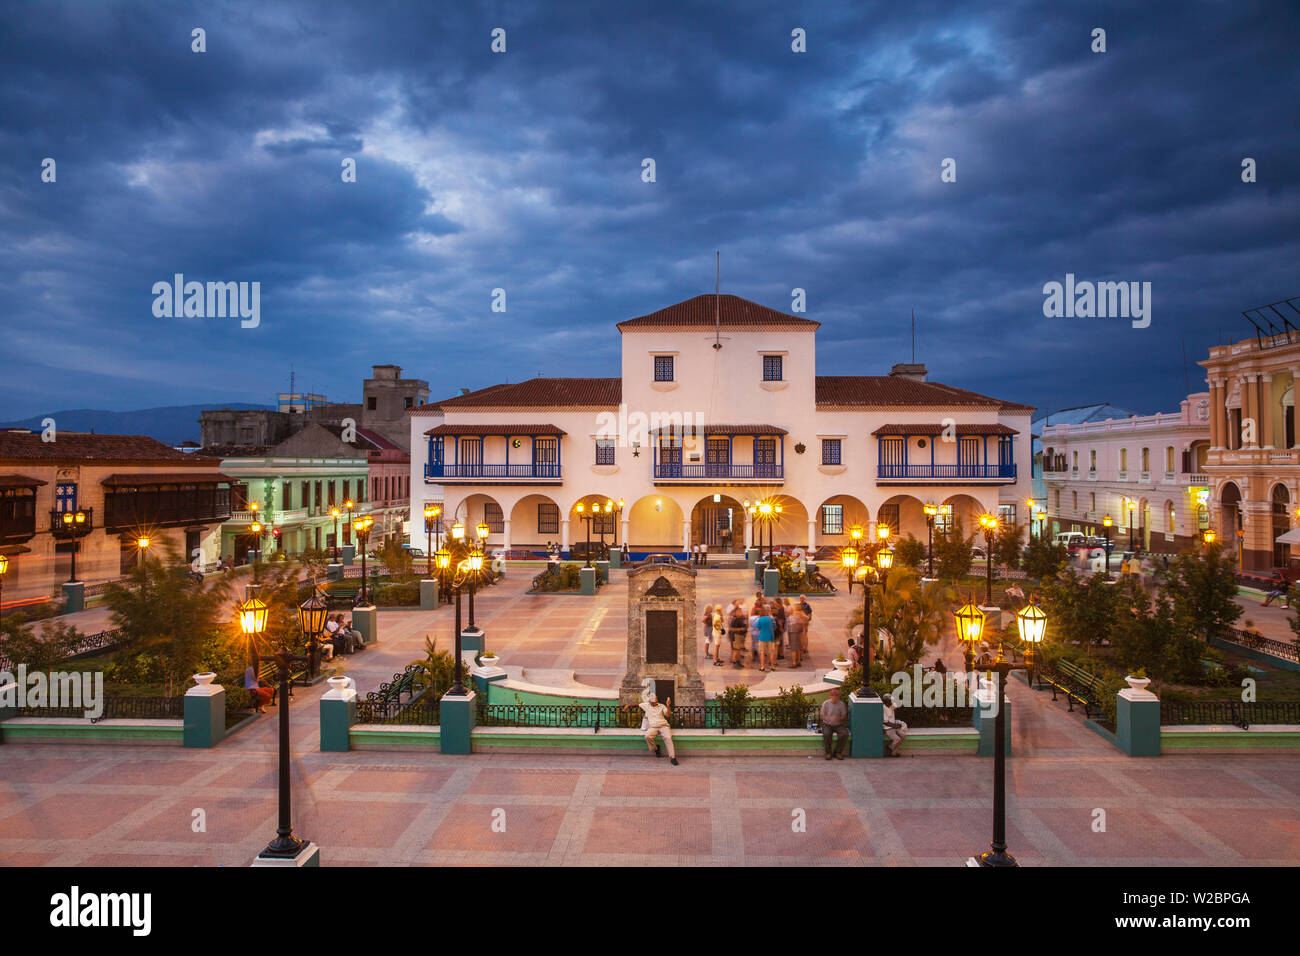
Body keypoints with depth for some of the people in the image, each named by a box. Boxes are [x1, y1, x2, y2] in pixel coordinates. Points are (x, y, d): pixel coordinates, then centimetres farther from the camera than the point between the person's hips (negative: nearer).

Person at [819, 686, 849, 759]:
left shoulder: (842, 704, 1)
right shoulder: (825, 703, -3)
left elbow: (844, 716, 2)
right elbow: (822, 716, -2)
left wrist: (839, 718, -21)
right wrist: (830, 718, -23)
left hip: (838, 725, 2)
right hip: (827, 724, -1)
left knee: (845, 734, -28)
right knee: (826, 734, -33)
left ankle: (837, 752, -10)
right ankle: (828, 753, -11)